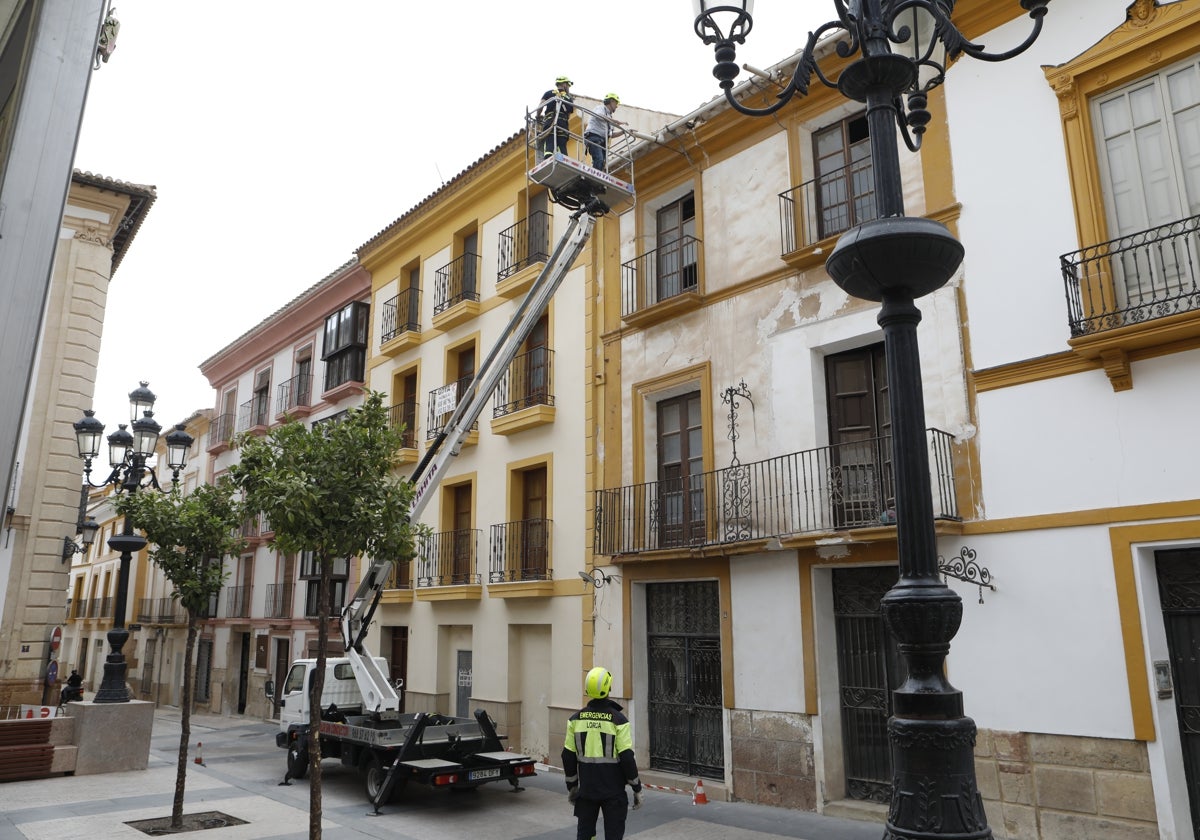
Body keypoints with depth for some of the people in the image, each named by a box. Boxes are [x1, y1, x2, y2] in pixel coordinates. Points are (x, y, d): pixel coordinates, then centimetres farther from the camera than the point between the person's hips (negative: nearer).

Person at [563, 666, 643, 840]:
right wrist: (637, 788, -3)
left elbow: (568, 756, 3)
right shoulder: (618, 719, -12)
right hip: (613, 791, -3)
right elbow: (627, 757, -13)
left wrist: (571, 786, 15)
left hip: (586, 789, 3)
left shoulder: (576, 718, -1)